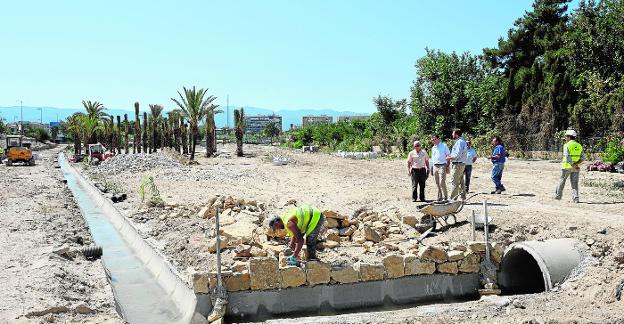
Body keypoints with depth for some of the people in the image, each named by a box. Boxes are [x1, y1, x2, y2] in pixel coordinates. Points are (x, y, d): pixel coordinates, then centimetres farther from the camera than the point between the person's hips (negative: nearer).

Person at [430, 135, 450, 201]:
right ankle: (439, 197, 14)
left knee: (442, 183, -14)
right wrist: (431, 167, 16)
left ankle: (445, 196, -5)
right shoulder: (433, 148, 17)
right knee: (437, 183, 7)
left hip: (442, 166, -6)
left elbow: (448, 155, -1)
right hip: (435, 166, 6)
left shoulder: (444, 146, 0)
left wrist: (448, 165, -10)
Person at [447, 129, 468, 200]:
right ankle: (463, 197, 17)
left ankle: (453, 198, -7)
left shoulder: (459, 142, -16)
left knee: (455, 182, -8)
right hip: (461, 164, 10)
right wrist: (451, 157, 15)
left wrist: (449, 158, -9)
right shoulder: (462, 141, 16)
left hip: (458, 164, -10)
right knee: (461, 181, 13)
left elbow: (458, 155, -22)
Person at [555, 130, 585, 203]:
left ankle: (558, 195, 20)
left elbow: (567, 157, -19)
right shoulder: (579, 146, 8)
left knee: (562, 181, 11)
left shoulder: (567, 145, -9)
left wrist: (573, 165, -16)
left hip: (567, 167, -4)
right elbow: (582, 158, 2)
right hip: (576, 168, 4)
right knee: (574, 183, 6)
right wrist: (576, 164, -8)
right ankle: (575, 198, -5)